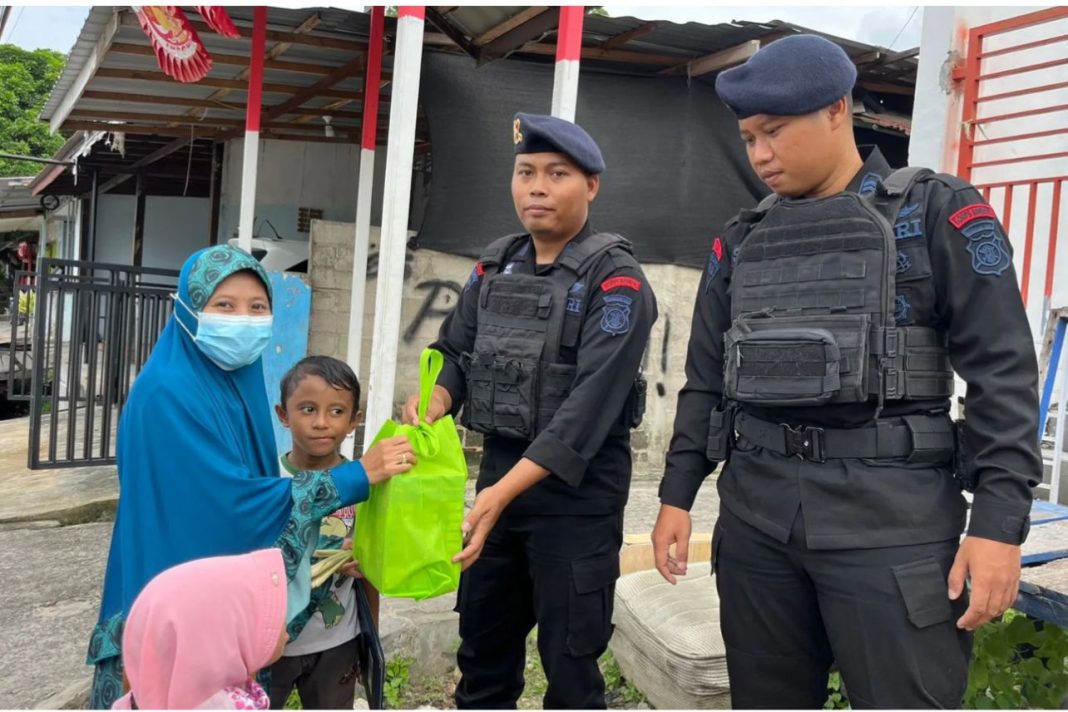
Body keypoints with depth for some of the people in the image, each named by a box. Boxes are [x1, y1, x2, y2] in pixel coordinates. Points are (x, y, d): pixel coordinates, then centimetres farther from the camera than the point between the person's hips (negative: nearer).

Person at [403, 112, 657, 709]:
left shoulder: (615, 280, -13)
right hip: (498, 480, 6)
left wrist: (506, 491, -28)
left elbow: (591, 403, -22)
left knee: (569, 664, 6)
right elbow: (456, 351, 11)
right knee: (483, 647, 18)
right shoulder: (495, 267, 7)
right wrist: (432, 402, -13)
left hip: (577, 495, -6)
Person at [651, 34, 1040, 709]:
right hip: (755, 515, 5)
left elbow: (1003, 374, -5)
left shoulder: (938, 212, 0)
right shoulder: (741, 240, 13)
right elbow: (706, 380, 15)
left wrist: (999, 522, -12)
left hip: (892, 517, -4)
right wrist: (677, 495, 10)